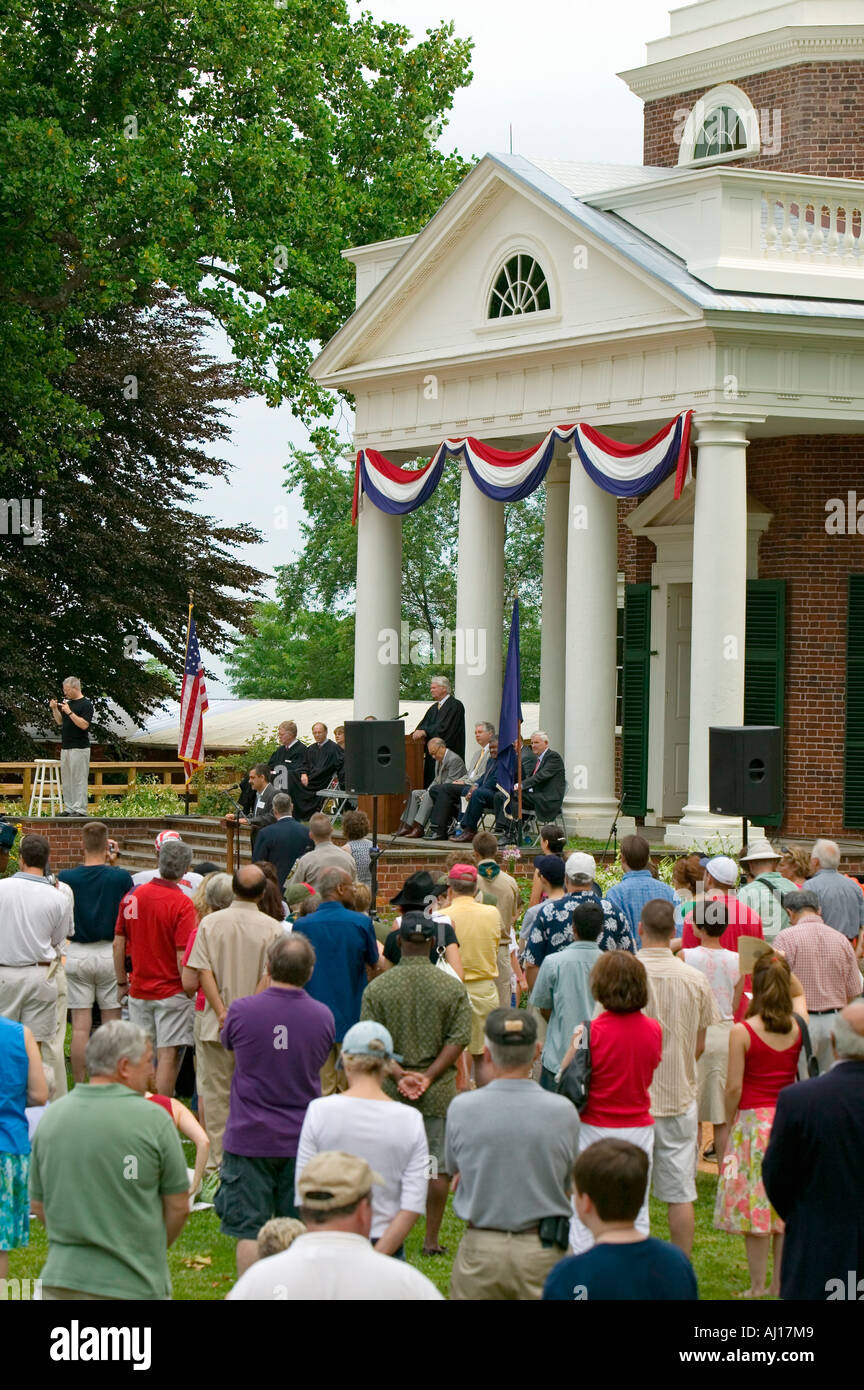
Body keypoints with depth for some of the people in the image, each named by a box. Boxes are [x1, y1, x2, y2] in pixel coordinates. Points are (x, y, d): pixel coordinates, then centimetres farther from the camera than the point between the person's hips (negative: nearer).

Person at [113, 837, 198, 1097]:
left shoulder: (132, 897, 2)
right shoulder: (182, 904, -14)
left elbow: (118, 944, 7)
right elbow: (183, 957, -17)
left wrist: (122, 983, 17)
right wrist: (191, 991, -7)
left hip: (138, 991, 5)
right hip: (172, 993, -5)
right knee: (168, 1056, -1)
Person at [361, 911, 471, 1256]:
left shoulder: (377, 988, -2)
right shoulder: (453, 987, -3)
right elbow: (459, 1039, -7)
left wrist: (399, 1074, -9)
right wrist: (429, 1075, -9)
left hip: (390, 1090, 1)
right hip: (439, 1091, -1)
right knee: (437, 1162, 7)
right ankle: (432, 1239, 9)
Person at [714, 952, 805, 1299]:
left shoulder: (742, 1032, -14)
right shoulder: (798, 1026, -2)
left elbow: (734, 1087, -12)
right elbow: (798, 992, 22)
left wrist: (729, 1122, 1)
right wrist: (782, 967, 9)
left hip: (753, 1121, -4)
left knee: (754, 1205, 4)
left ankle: (758, 1288, 8)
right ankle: (781, 1285, 16)